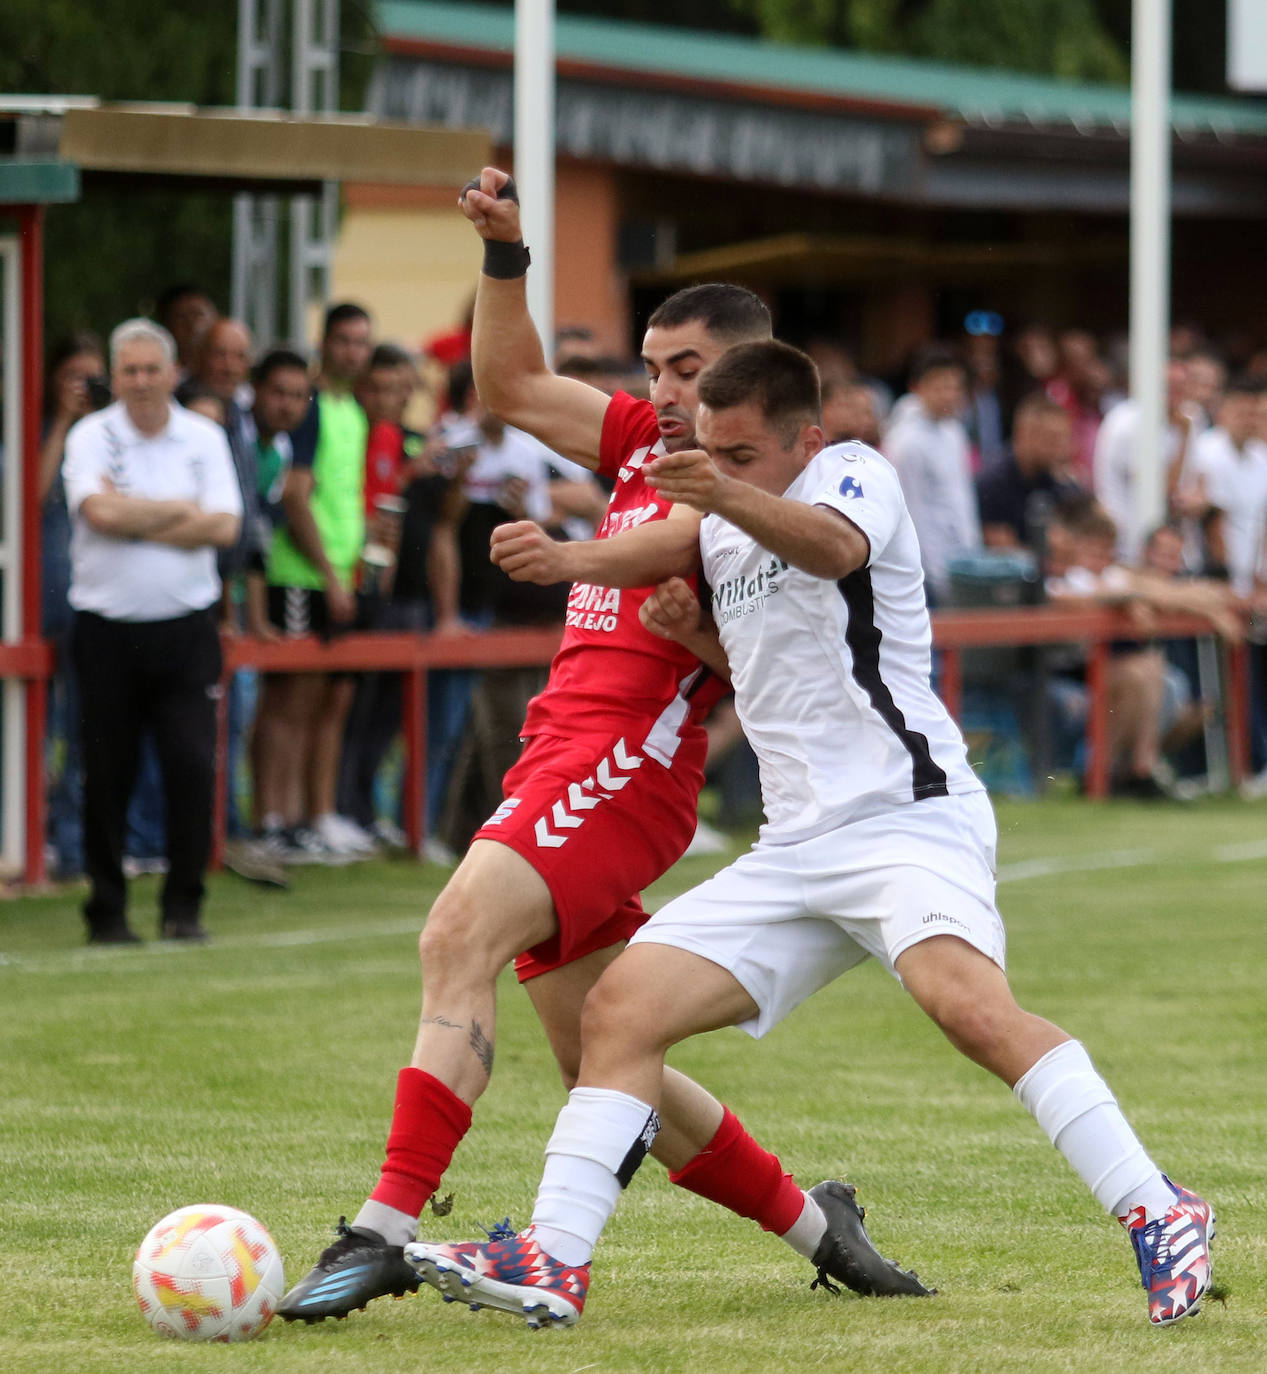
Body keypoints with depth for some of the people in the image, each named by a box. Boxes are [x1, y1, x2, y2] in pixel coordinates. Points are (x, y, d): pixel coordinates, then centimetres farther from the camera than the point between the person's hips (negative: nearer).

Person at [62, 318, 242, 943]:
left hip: (185, 629, 1)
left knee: (193, 766, -6)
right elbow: (99, 512, -17)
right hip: (107, 628, -1)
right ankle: (106, 910, 12)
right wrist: (181, 510, -7)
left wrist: (134, 520, -10)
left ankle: (183, 907, 4)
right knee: (106, 775, 2)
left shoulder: (203, 439, 5)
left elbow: (224, 526, -7)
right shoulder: (91, 437, 0)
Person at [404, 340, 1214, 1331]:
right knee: (621, 1007, -3)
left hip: (907, 813, -8)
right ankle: (554, 1263, -3)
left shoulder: (852, 474, -5)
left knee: (968, 1002, -32)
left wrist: (728, 497, -50)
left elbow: (834, 548, -30)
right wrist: (697, 633, 13)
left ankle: (1159, 1217, -29)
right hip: (796, 850, 8)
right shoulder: (722, 537, 19)